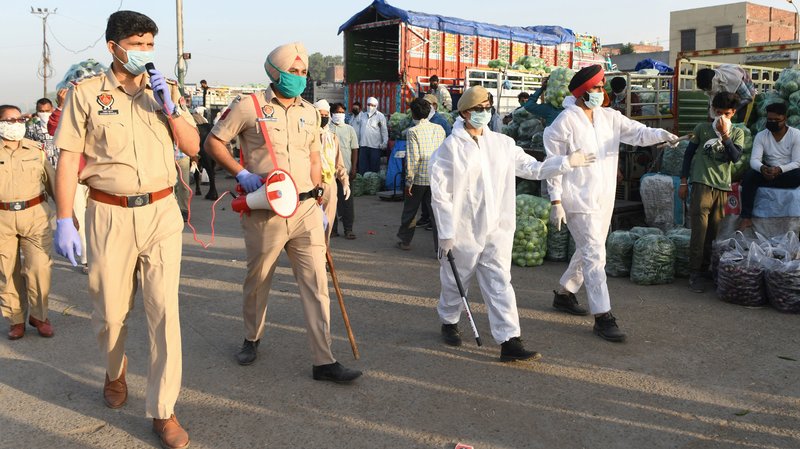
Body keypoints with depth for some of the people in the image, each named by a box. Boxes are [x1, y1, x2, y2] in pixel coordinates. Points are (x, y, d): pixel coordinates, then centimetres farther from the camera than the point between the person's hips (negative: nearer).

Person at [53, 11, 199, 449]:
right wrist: (64, 220, -6)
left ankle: (163, 411, 4)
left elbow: (192, 146, 7)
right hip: (109, 214, -1)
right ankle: (115, 372, 42)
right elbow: (69, 157, -2)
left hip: (161, 211, 1)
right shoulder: (85, 92, 1)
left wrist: (169, 106, -9)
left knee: (164, 309, -4)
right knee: (110, 309, 10)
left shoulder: (165, 90, 9)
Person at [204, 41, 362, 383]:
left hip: (305, 209, 4)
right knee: (257, 281, 12)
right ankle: (252, 339, 38)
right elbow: (212, 143, -1)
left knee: (317, 283, -2)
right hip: (265, 211, -3)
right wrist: (242, 174, -13)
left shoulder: (309, 112, 12)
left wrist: (318, 204, 13)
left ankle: (323, 361, 3)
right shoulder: (249, 106, -4)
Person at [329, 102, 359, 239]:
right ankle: (332, 228, 15)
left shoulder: (349, 129, 7)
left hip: (345, 170, 0)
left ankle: (348, 229, 7)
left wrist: (353, 169, -1)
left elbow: (354, 150, 7)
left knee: (346, 200, 1)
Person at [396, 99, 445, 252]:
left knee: (409, 211, 14)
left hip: (418, 178, -3)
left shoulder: (413, 131, -12)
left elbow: (413, 158, -17)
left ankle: (405, 241, 28)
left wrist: (409, 180, -13)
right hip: (436, 177, 3)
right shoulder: (439, 129, 3)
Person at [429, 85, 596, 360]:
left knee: (500, 284, 0)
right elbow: (441, 194, -10)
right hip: (464, 230, -4)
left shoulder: (502, 144, 7)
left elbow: (533, 168, 10)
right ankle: (449, 323, 39)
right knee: (456, 281, 13)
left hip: (497, 229, 4)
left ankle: (509, 341, -1)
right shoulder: (451, 148, -9)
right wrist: (446, 234, -12)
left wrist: (566, 162, -1)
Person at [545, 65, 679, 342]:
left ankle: (564, 294, 38)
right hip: (579, 199, -7)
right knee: (595, 256, -10)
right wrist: (556, 202, -14)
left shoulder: (609, 117, 7)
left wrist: (661, 135, -22)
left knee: (588, 251, 19)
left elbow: (637, 132, 0)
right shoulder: (565, 122, -11)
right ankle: (602, 317, -5)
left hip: (604, 199, 8)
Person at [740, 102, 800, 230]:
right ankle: (746, 218, -30)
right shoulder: (760, 136, -2)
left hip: (789, 174, -2)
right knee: (749, 176, -28)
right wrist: (762, 168, -38)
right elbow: (754, 160, -13)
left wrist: (779, 170, -36)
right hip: (768, 172, 2)